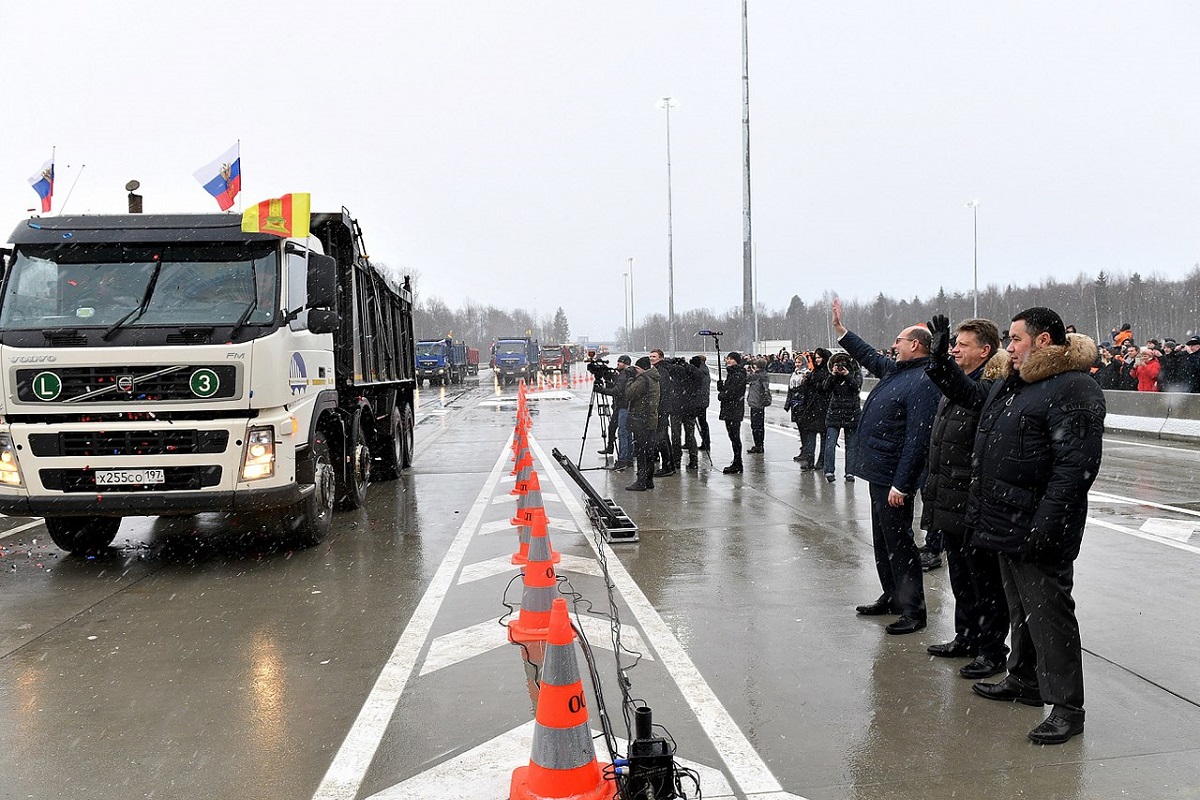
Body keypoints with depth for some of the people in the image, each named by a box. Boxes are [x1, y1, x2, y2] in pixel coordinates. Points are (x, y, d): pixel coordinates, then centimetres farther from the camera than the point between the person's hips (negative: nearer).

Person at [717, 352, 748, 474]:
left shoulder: (739, 374, -14)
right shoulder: (731, 373, 18)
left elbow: (732, 391, -19)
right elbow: (725, 389, 20)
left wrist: (721, 395, -4)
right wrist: (720, 385, 1)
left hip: (735, 410, -10)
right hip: (729, 410, 10)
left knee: (734, 436, -7)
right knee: (733, 436, 13)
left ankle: (737, 465, -3)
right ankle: (736, 463, 19)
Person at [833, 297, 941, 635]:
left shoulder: (923, 382, -19)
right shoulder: (896, 370, 10)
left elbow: (917, 439, -24)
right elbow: (869, 356, 32)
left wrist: (900, 484, -25)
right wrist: (840, 329, 33)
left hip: (894, 478, -10)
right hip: (879, 472, 10)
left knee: (898, 543, -4)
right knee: (883, 540, 19)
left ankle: (913, 610, 5)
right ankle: (892, 597, 31)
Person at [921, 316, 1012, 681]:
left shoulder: (993, 387, -15)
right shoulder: (957, 383, 14)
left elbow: (972, 395, -40)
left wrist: (942, 363, -55)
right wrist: (931, 486, 21)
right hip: (951, 500, 9)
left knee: (985, 577, 3)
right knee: (960, 573, 19)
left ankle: (992, 648, 14)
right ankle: (966, 637, 32)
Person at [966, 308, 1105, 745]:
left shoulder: (1074, 390, -17)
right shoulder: (1009, 385, 14)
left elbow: (1076, 466, -24)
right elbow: (987, 452, 23)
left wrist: (1043, 528, -26)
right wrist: (980, 506, 19)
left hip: (1039, 530, -10)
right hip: (1007, 523, 10)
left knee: (1048, 611, -2)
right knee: (1020, 607, 21)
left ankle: (1067, 706, 8)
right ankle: (1024, 680, 36)